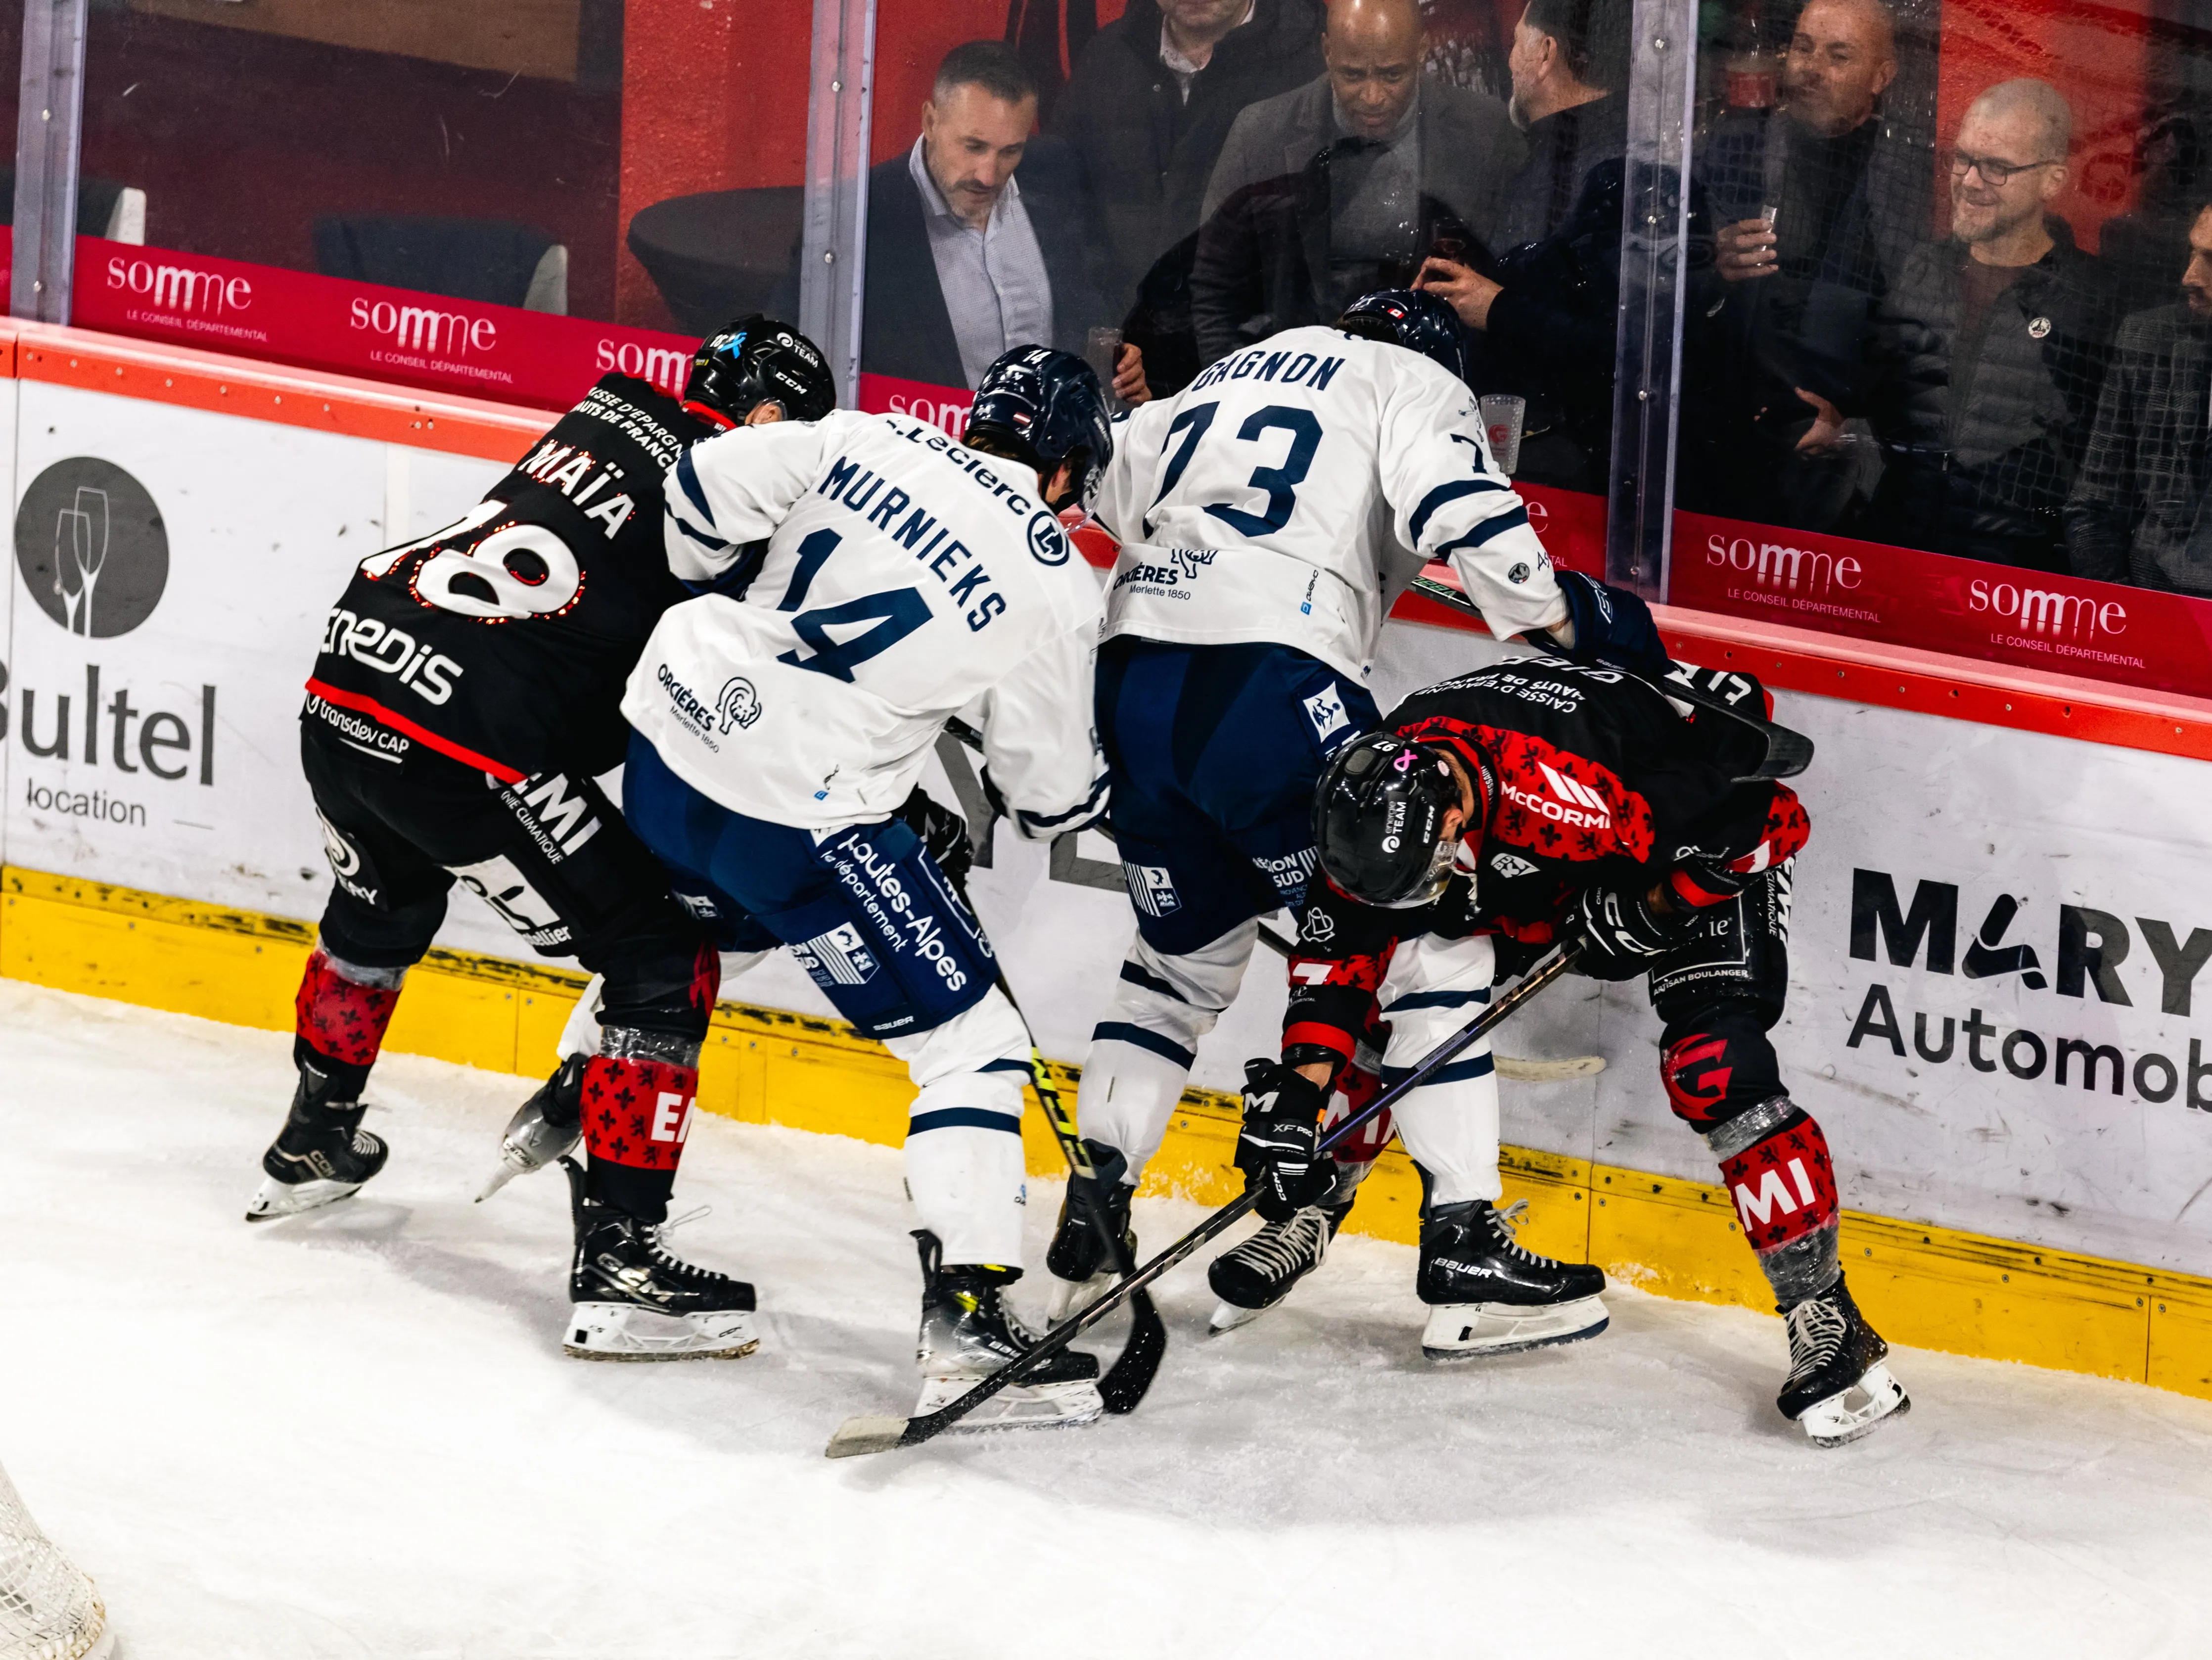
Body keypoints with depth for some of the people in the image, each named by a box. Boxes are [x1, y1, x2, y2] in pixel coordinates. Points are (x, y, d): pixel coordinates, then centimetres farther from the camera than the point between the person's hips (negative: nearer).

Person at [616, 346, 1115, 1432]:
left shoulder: (870, 440, 3)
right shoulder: (1054, 584, -6)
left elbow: (709, 487, 2)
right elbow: (1050, 790, 2)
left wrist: (728, 595, 21)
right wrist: (1077, 799, 26)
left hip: (678, 726, 6)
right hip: (802, 816, -6)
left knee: (685, 918, 38)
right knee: (971, 1046, 0)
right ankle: (967, 1321, -10)